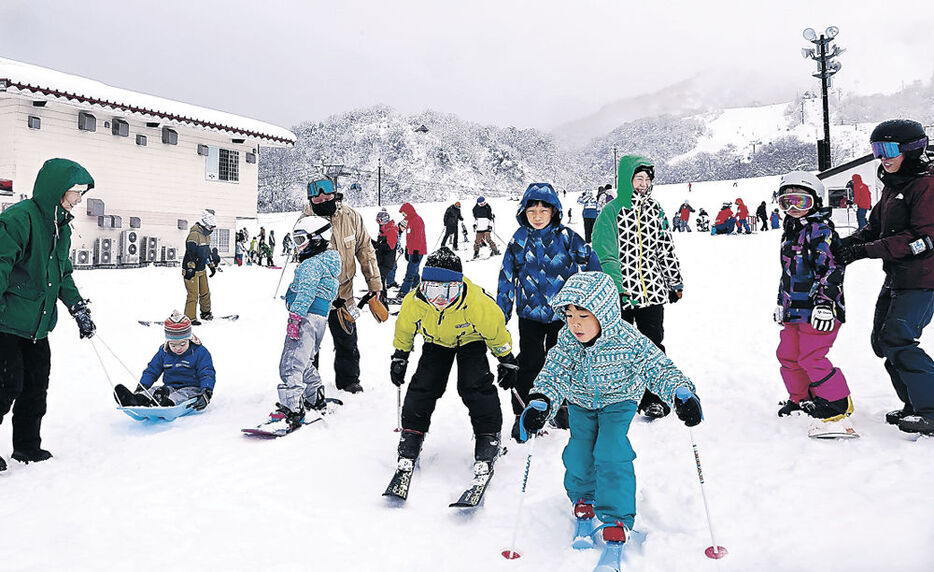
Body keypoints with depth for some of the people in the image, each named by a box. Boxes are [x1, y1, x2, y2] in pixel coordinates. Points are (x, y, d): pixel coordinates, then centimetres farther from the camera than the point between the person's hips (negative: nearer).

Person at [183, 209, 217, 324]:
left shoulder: (206, 235, 13)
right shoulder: (194, 234, -18)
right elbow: (190, 252, -25)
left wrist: (211, 266, 26)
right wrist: (190, 269, -30)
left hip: (202, 270, 9)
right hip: (191, 271, -9)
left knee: (205, 292, 16)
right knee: (193, 295, -7)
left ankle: (206, 313, 31)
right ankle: (190, 318, 0)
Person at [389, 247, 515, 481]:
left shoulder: (478, 303, -39)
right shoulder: (414, 302, -32)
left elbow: (496, 332, -18)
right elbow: (404, 330, -7)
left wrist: (506, 360, -5)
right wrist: (399, 357, 5)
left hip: (471, 340, -2)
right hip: (436, 342, 3)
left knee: (475, 386, -18)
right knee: (423, 386, -8)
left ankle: (488, 437, -1)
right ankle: (411, 436, 11)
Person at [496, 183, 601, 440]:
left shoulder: (567, 237, -6)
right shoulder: (519, 241, -2)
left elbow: (592, 266, 2)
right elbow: (506, 278, 4)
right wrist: (501, 313, 4)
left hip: (563, 311, 0)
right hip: (530, 314, 0)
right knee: (530, 363, -4)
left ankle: (561, 407, 31)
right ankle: (522, 414, 10)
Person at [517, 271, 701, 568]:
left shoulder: (628, 341, -29)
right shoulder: (567, 340, -21)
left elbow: (659, 368, -24)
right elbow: (553, 374, -22)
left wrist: (682, 394, -41)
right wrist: (539, 403, -40)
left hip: (618, 403, -2)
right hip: (581, 404, 3)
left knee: (611, 454, -18)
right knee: (579, 454, -3)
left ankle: (615, 525, -4)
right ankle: (583, 502, 30)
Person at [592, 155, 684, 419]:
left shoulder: (655, 210, 9)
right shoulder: (612, 211, -6)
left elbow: (667, 249, 16)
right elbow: (605, 253, -13)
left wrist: (675, 282, 17)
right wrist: (614, 287, -22)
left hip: (653, 291, 4)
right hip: (621, 294, -3)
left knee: (653, 345, 7)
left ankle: (652, 397, 21)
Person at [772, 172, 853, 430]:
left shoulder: (820, 229, -10)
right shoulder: (790, 232, 17)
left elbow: (831, 268, -18)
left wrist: (825, 302, -24)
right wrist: (782, 303, 28)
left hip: (816, 311, -9)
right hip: (794, 311, 9)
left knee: (811, 357, -8)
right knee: (788, 355, 13)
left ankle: (838, 402, 9)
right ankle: (801, 398, 29)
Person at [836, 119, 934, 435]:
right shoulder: (892, 187, 15)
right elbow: (875, 227, 18)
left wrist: (866, 250, -22)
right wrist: (848, 243, -2)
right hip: (896, 279, 9)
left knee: (897, 341, -15)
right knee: (883, 341, 10)